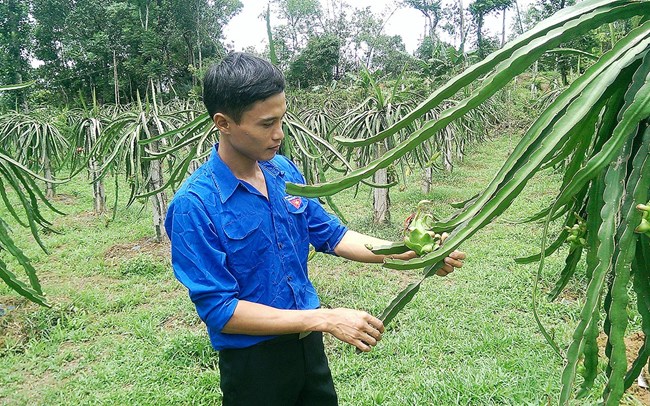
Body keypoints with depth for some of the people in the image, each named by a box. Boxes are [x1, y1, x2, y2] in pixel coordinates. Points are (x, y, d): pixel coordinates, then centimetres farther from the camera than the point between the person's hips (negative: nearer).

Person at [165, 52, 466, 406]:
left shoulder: (284, 171, -4)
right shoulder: (194, 206, -23)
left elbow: (330, 234, 5)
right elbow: (218, 309, -22)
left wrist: (408, 253, -6)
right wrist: (325, 319, -25)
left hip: (308, 343, 6)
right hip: (252, 363, -5)